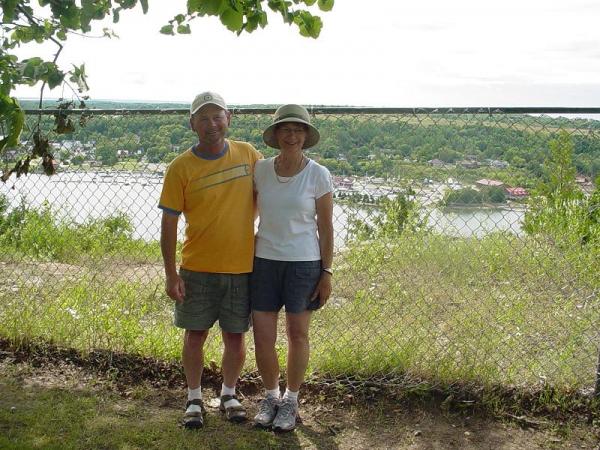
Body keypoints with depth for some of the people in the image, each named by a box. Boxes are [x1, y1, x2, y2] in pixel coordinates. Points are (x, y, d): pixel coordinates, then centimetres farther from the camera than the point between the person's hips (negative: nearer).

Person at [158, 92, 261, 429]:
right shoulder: (181, 167, -7)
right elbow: (169, 223, -5)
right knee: (195, 335, 9)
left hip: (242, 266, 2)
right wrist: (171, 273, -8)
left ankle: (229, 394, 32)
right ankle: (195, 398, 27)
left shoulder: (249, 155, -1)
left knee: (235, 336, 11)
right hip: (198, 268, -1)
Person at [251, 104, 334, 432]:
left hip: (304, 263, -2)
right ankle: (270, 395, 29)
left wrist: (327, 273, -5)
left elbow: (325, 227, -3)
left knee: (297, 334, 9)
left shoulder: (318, 175, -7)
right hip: (264, 261, 2)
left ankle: (291, 400, 28)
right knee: (262, 338, 3)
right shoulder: (260, 170, 0)